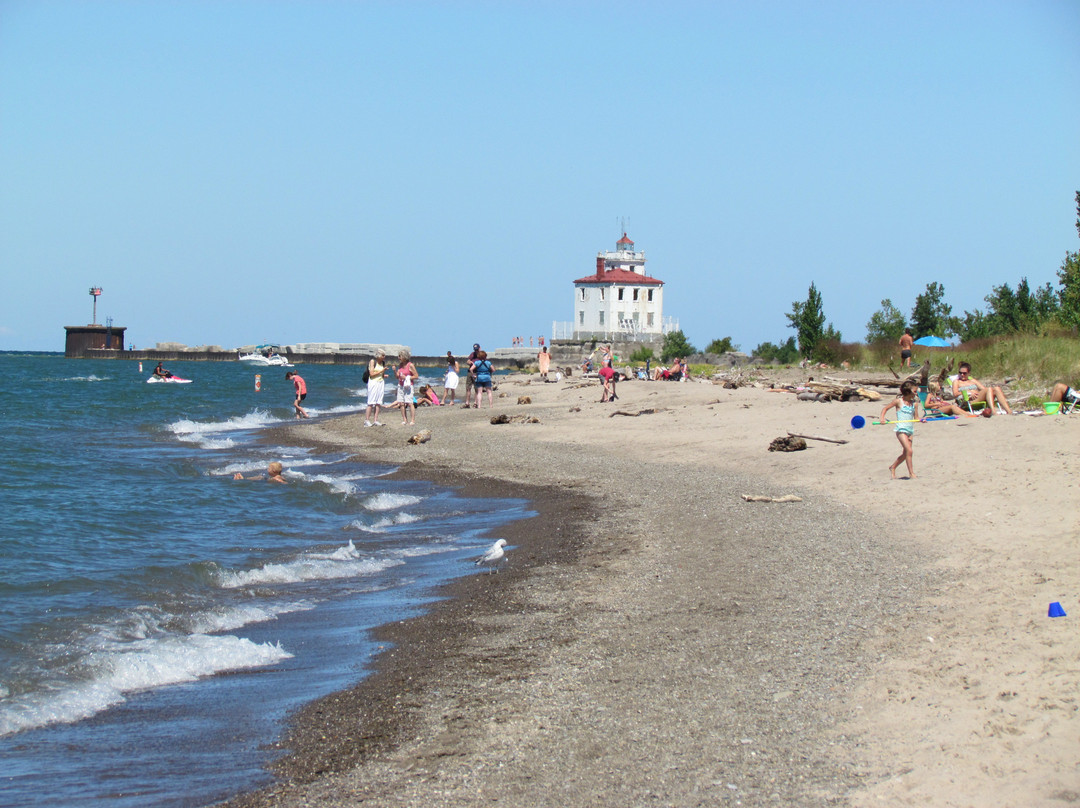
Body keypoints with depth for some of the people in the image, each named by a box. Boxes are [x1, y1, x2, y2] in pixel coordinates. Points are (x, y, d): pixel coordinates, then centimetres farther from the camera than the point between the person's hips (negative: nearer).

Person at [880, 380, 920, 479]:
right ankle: (911, 473, -8)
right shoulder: (898, 401, -5)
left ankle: (893, 468, 33)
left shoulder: (914, 403, 9)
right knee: (909, 451, -16)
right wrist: (882, 418, -11)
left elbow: (916, 418, 12)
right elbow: (885, 408, 4)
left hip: (910, 430, 6)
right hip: (901, 429, -6)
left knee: (905, 454, 11)